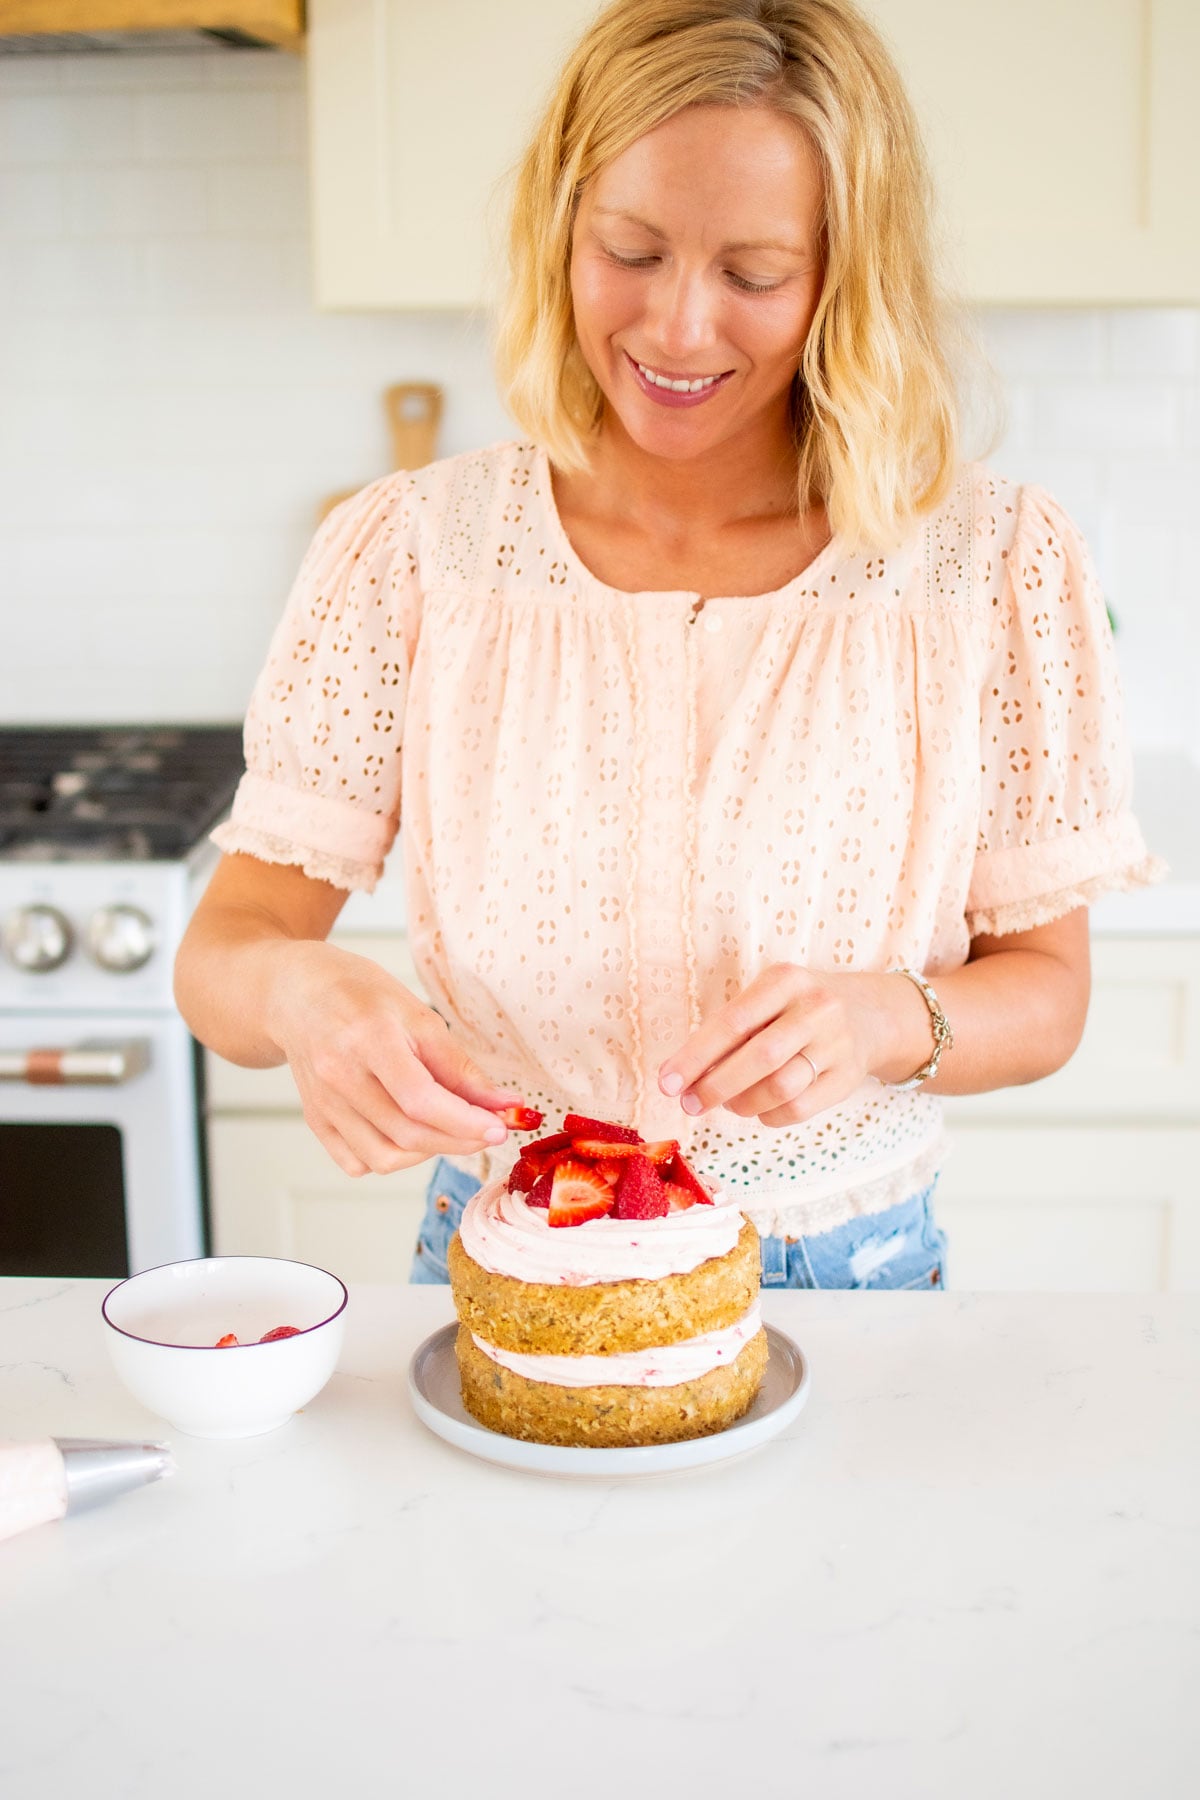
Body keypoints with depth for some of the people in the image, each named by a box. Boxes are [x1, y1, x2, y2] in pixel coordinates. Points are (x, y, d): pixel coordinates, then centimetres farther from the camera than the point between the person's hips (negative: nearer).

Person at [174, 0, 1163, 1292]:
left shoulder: (995, 563, -8)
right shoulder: (405, 553, -7)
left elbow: (1045, 990, -1)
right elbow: (221, 946, -5)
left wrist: (885, 1021, -23)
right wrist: (294, 990, -29)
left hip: (852, 1279, -1)